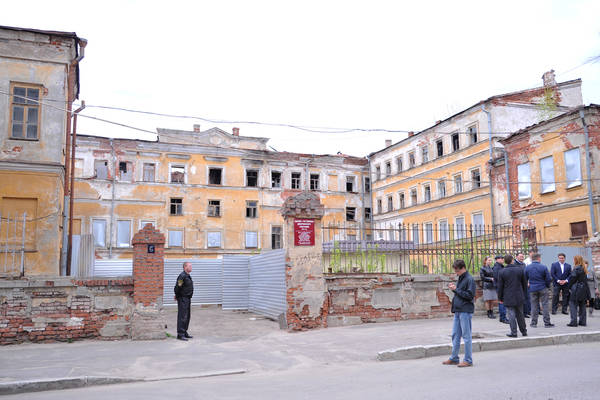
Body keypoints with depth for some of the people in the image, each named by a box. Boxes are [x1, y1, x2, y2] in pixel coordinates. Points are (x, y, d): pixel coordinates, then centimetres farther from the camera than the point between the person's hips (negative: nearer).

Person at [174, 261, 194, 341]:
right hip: (183, 299, -10)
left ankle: (185, 332, 24)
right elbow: (177, 287, -21)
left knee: (187, 316, 15)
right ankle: (180, 334, -3)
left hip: (188, 299, 10)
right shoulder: (182, 276, -18)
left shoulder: (188, 276, 14)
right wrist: (177, 296, -6)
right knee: (182, 317, -7)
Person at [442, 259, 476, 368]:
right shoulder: (460, 278, 15)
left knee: (466, 336, -2)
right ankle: (454, 358, 20)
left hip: (465, 311, -9)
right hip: (458, 311, 9)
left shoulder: (470, 279, -12)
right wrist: (453, 288, 3)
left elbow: (470, 295, -17)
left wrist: (456, 289, -15)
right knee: (455, 335, 12)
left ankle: (468, 360, 6)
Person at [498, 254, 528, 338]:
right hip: (519, 297, 3)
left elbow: (500, 286, -4)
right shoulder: (520, 270, -1)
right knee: (520, 314, 15)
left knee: (511, 315, 1)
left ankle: (513, 332, 1)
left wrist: (500, 297, 6)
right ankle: (524, 331, 23)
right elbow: (524, 284, 7)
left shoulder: (502, 272, -8)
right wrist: (524, 294, 19)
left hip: (508, 298, -3)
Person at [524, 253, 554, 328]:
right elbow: (548, 279, -5)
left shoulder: (527, 268, -3)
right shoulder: (544, 267, -9)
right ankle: (547, 323, 8)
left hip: (532, 289, 2)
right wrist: (547, 286, 11)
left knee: (534, 305, 8)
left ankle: (533, 323, 11)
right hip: (543, 288, -2)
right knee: (545, 305, 5)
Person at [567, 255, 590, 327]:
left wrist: (569, 287, 0)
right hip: (583, 289, 8)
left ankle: (573, 322, -7)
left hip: (576, 290, -8)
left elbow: (572, 279, -14)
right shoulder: (584, 269, 10)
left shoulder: (576, 269, -15)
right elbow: (585, 280, 14)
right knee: (582, 306, 13)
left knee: (573, 305, -3)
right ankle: (582, 321, 16)